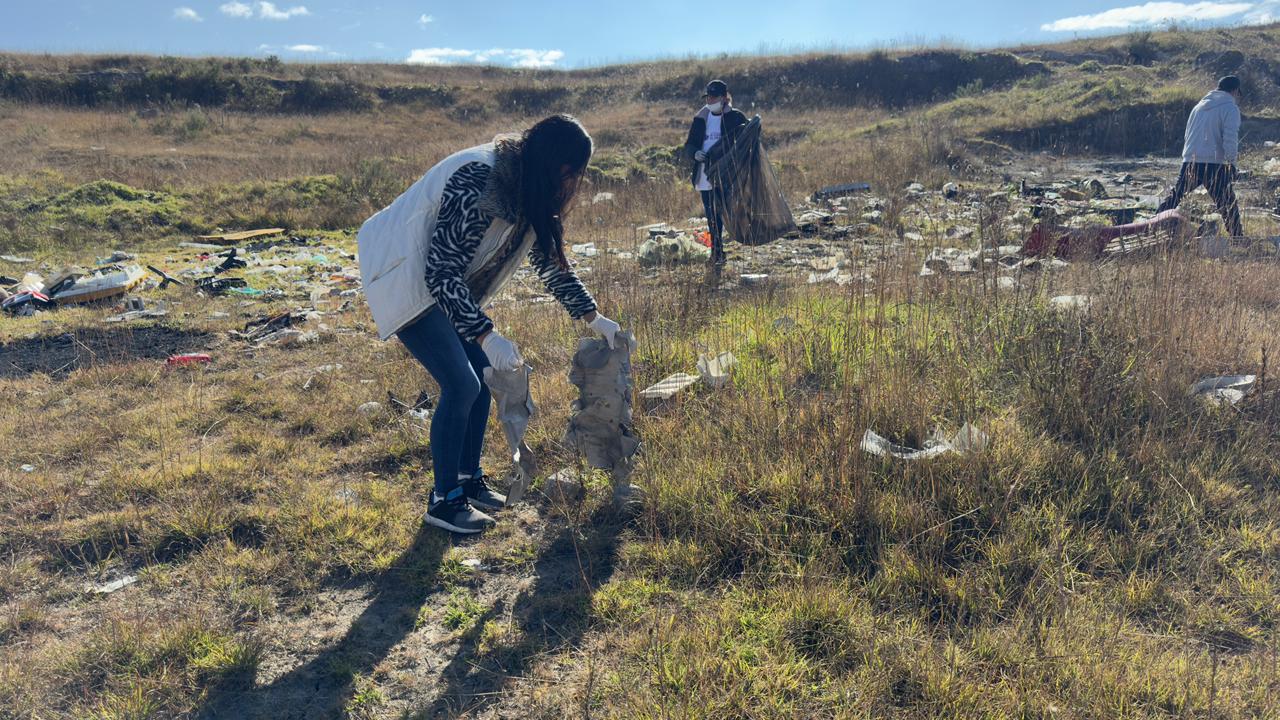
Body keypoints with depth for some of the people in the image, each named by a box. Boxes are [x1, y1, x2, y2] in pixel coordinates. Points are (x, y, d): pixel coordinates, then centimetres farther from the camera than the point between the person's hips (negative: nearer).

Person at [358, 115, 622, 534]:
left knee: (482, 373, 6)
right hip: (404, 277, -9)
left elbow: (550, 260, 7)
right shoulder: (476, 183, -31)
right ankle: (443, 501, 4)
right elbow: (441, 273, -30)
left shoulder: (528, 190, -2)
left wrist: (593, 318, 4)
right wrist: (486, 336, -34)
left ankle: (469, 479, 21)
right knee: (461, 384, -12)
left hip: (444, 284, 9)